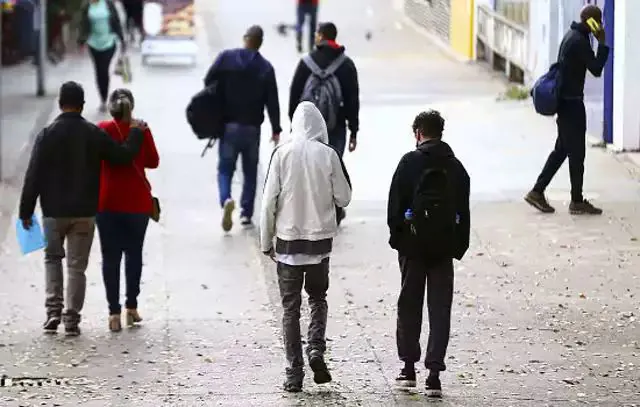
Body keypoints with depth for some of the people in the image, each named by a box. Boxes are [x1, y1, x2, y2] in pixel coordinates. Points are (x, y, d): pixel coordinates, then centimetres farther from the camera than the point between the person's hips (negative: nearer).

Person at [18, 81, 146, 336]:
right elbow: (124, 156, 3)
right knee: (77, 265, 6)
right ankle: (72, 319, 4)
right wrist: (136, 133, 20)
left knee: (52, 258, 17)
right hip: (84, 212, 1)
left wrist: (26, 210, -1)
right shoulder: (94, 134, -4)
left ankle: (53, 308, 1)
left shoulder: (47, 135, -8)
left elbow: (33, 176, -8)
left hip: (54, 211, -1)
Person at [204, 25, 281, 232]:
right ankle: (246, 213, 12)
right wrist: (276, 129, 4)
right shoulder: (266, 67, -5)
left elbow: (209, 81, -4)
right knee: (250, 171, 14)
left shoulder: (226, 57, -4)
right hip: (252, 127, 0)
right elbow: (272, 101, -5)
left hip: (229, 124, 0)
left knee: (225, 168, 6)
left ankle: (226, 199, -22)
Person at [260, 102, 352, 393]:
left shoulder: (282, 154, -7)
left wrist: (266, 241, 3)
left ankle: (294, 374, 5)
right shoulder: (328, 155, -6)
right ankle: (316, 349, -5)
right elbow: (343, 198, 0)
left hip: (288, 240, 0)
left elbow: (269, 201, -6)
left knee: (291, 307, 7)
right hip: (320, 239, 1)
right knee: (318, 298, 19)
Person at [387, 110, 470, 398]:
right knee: (440, 310, 3)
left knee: (409, 306, 12)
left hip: (413, 245, -2)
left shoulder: (410, 162, -6)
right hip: (444, 246, 2)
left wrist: (396, 236, 2)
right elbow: (463, 211, 6)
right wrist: (459, 246, 10)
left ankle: (409, 368, 17)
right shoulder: (455, 167, 4)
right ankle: (434, 374, -3)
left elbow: (396, 203, -8)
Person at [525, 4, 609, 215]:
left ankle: (537, 192, 14)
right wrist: (602, 44, -14)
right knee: (576, 152, 0)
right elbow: (596, 69, -20)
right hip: (572, 102, -10)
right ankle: (577, 201, 7)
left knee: (561, 149, 14)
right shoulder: (580, 41, -20)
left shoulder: (571, 35, 11)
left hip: (564, 100, 10)